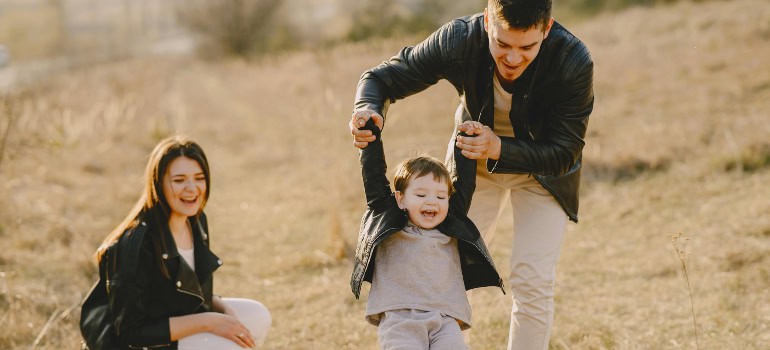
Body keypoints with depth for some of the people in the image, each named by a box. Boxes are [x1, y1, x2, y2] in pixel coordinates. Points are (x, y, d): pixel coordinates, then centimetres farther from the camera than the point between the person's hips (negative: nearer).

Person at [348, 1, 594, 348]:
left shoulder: (574, 62, -35)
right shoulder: (457, 40, -31)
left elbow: (563, 153, -27)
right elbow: (384, 78, -17)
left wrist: (499, 149, -43)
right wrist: (368, 110, -40)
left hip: (542, 169, -2)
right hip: (473, 158, 2)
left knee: (532, 281, -12)